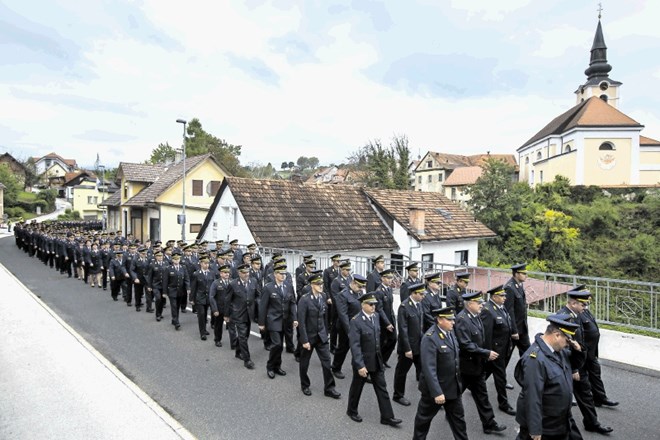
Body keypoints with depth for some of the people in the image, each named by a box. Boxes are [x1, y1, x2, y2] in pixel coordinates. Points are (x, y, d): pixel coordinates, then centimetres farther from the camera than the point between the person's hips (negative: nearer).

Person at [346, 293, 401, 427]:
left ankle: (387, 417, 21)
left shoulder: (375, 316, -1)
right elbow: (355, 345, -23)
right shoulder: (356, 321, -22)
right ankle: (352, 411, 37)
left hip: (377, 360, 6)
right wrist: (360, 365, -25)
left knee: (382, 388, 10)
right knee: (357, 388, 15)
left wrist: (380, 357, 14)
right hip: (363, 361, -5)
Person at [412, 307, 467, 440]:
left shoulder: (449, 332, 0)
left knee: (458, 417, 19)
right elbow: (429, 369, -29)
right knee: (424, 417, 15)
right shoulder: (430, 338, -27)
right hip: (436, 387, -7)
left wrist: (458, 381, 15)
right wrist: (436, 392, -30)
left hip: (453, 386, 7)